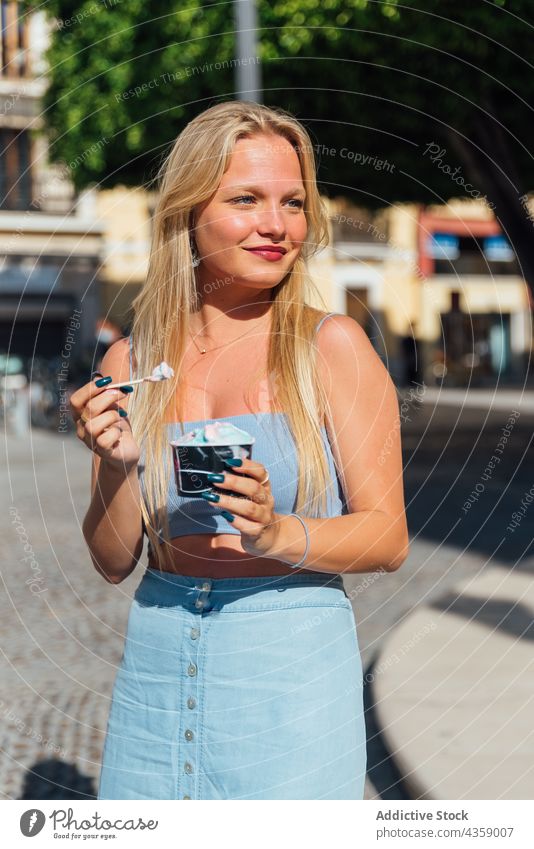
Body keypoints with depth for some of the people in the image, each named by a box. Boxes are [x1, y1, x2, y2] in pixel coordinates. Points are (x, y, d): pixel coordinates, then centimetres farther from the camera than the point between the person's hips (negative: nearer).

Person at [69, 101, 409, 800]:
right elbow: (114, 561, 6)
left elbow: (388, 537, -6)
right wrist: (116, 466, -13)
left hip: (292, 670, -3)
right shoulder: (130, 364, 3)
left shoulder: (332, 345, -5)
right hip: (157, 667, 3)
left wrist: (275, 534, -23)